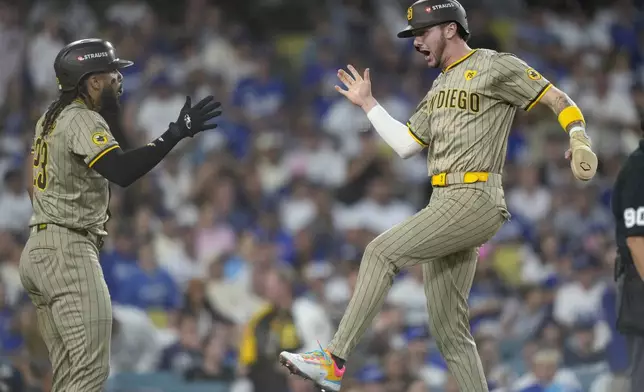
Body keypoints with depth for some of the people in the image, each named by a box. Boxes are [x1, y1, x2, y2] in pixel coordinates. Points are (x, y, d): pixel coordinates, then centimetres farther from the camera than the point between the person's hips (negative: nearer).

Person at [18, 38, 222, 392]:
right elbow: (122, 171, -28)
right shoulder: (83, 120, -12)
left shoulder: (51, 119, 17)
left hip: (36, 252, 10)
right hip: (69, 250, -10)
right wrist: (177, 133, -28)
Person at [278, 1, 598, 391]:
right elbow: (404, 144, 24)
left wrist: (580, 140, -19)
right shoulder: (440, 87, 23)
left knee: (382, 252, -21)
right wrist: (368, 104, 22)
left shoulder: (497, 67, -2)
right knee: (449, 330, 5)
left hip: (476, 201, -9)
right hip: (444, 206, 9)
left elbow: (559, 99, -3)